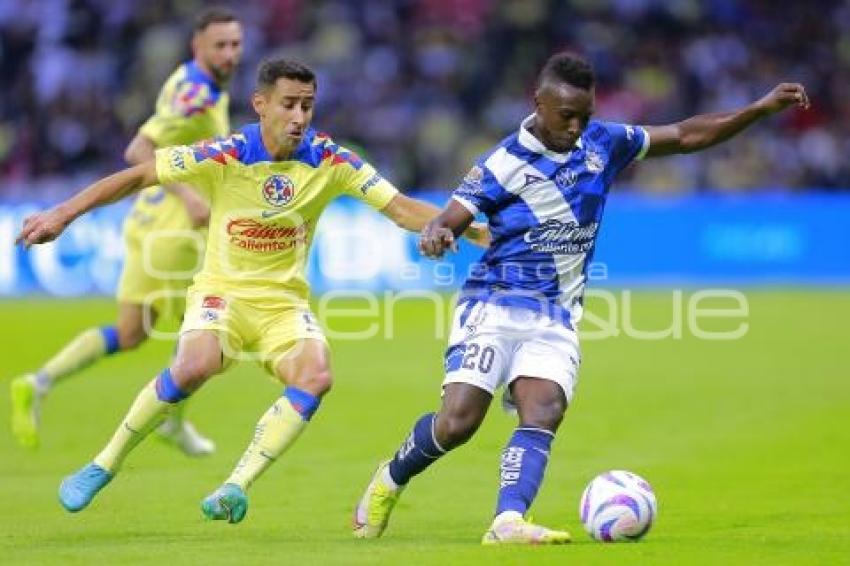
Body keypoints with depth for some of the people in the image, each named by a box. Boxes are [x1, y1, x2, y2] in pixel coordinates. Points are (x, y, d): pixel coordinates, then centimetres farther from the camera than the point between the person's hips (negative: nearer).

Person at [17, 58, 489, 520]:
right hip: (222, 291, -2)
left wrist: (474, 232, -18)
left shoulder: (330, 160, -8)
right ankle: (104, 466, -13)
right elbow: (139, 177, -7)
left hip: (285, 300, 3)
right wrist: (63, 215, -11)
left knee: (316, 376, -27)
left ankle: (237, 486, -20)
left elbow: (402, 208, -7)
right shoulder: (226, 155, -13)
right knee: (194, 366, -32)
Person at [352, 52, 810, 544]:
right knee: (458, 422, -13)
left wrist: (762, 108, 8)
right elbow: (449, 221, -10)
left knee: (544, 413, -21)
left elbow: (685, 137, 14)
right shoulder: (505, 162, -7)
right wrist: (435, 236, -36)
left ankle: (508, 522, -33)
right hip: (494, 305, -4)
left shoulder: (603, 143, 6)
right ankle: (390, 480, 14)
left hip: (556, 319, 4)